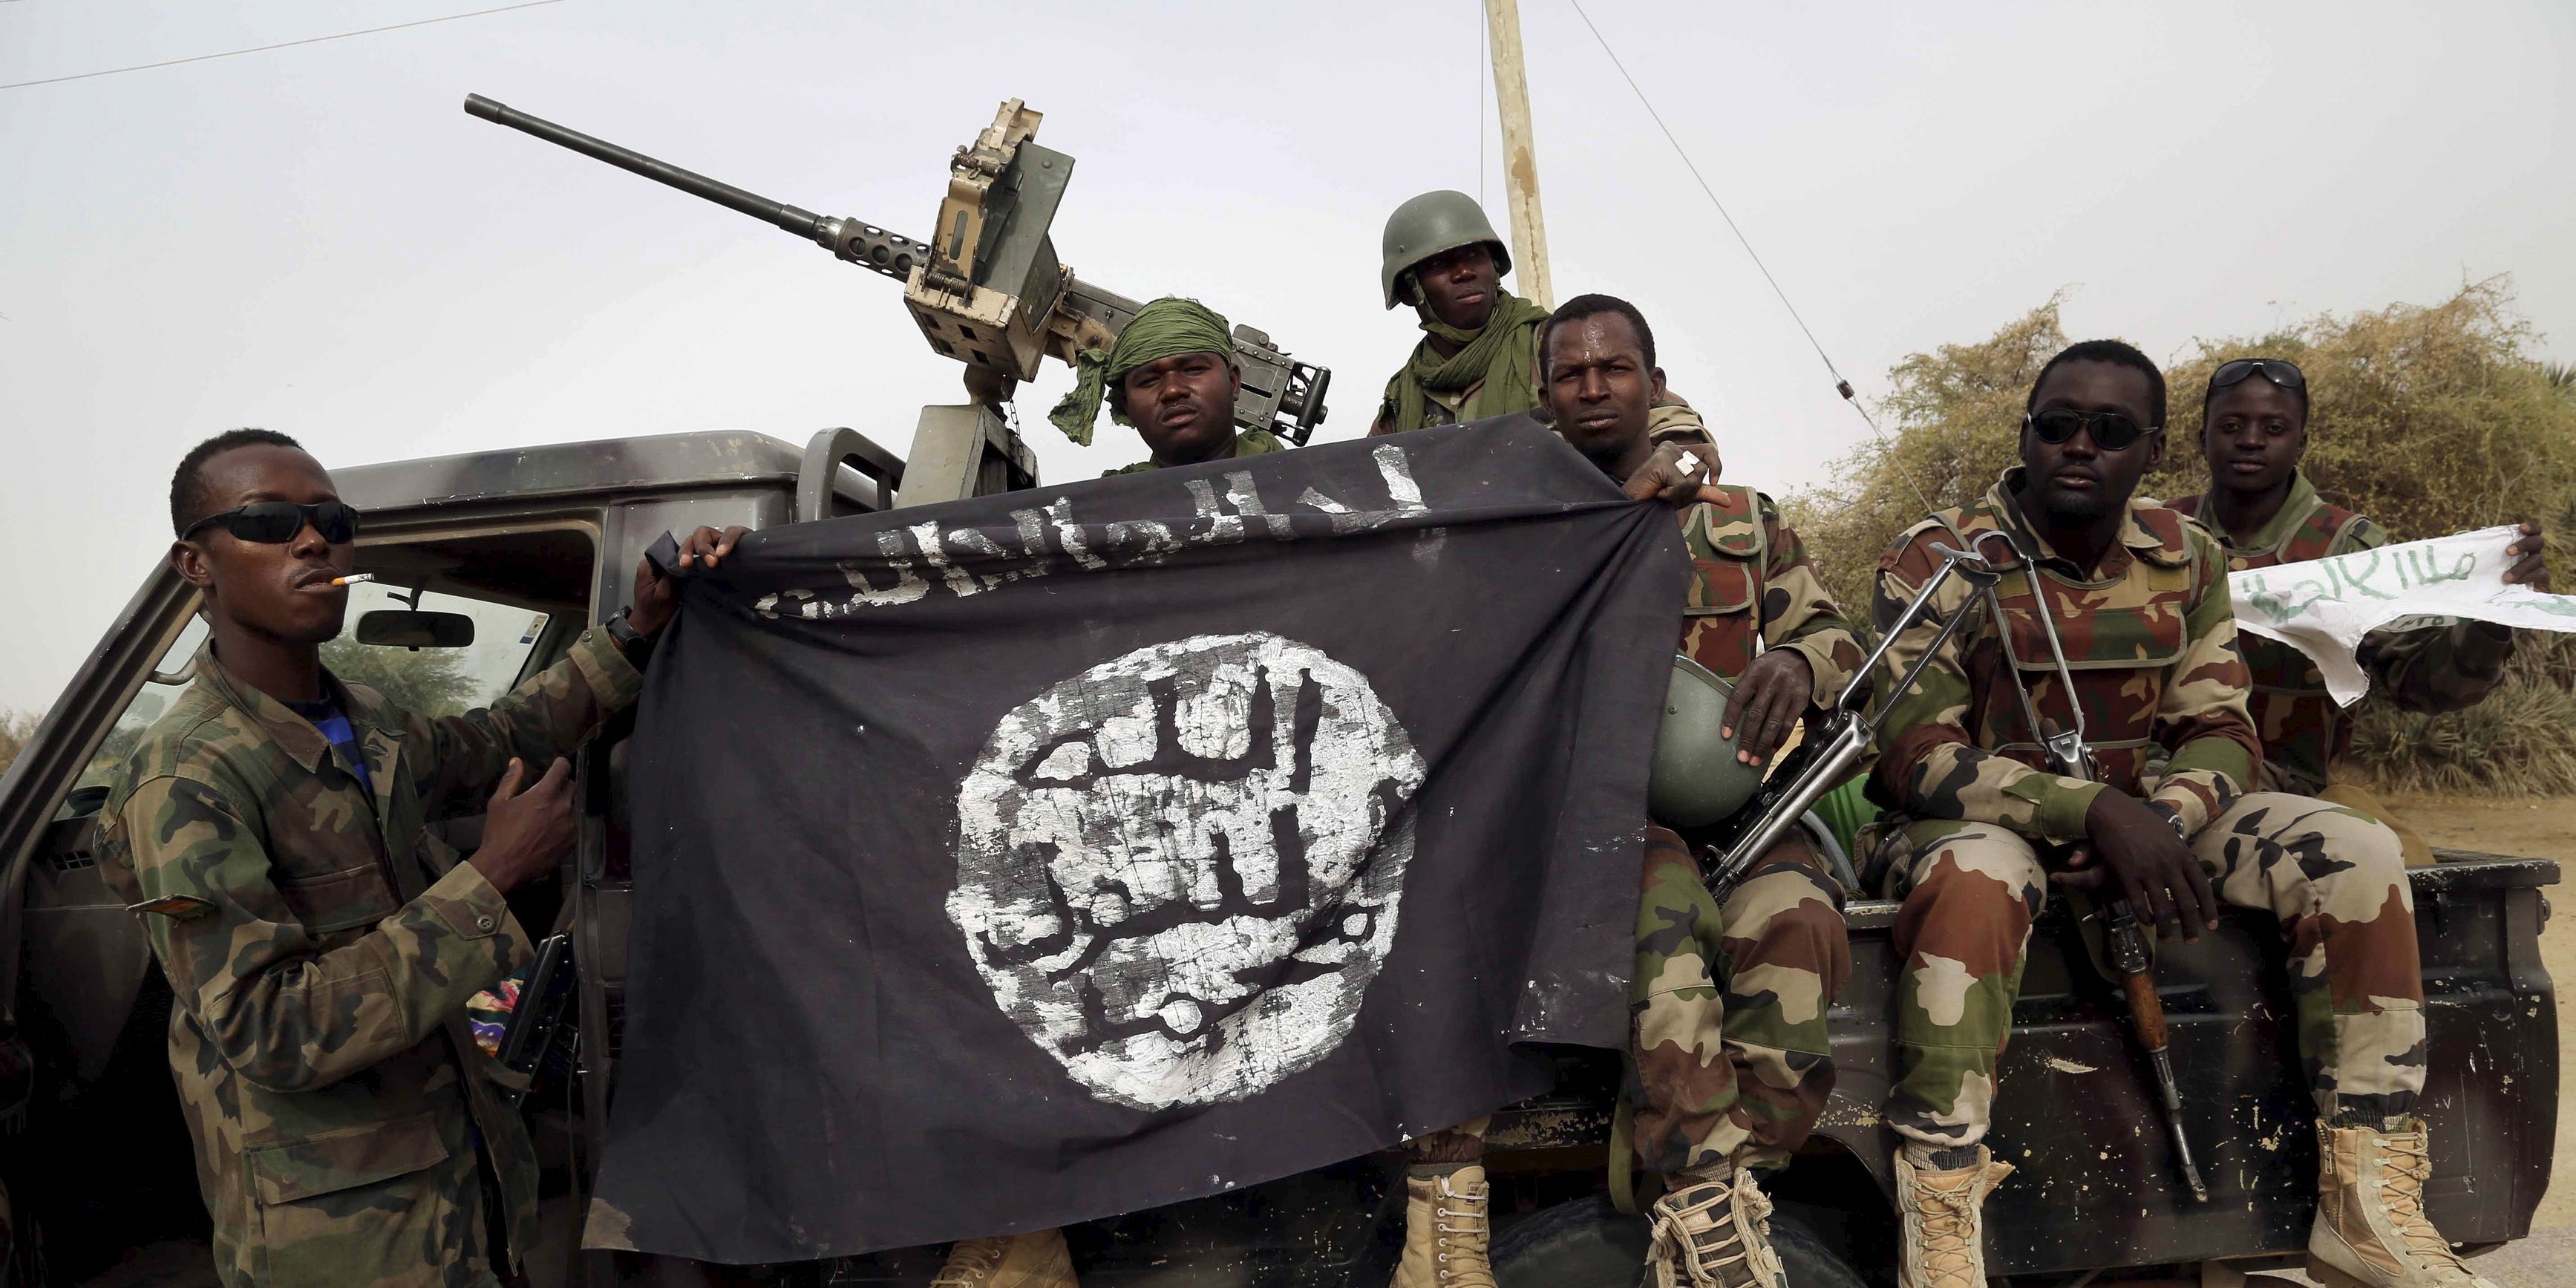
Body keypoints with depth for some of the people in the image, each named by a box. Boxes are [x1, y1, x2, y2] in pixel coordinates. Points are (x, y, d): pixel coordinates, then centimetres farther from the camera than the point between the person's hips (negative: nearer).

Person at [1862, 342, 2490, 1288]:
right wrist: (2096, 812, -31)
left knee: (2355, 854, -14)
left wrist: (2158, 825, -23)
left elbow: (2219, 732, 1)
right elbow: (1913, 753, -19)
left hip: (2143, 815, 5)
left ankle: (2371, 1208, -7)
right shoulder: (1936, 559, -11)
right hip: (1980, 817, -5)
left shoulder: (2188, 561, 4)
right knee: (1976, 878, -40)